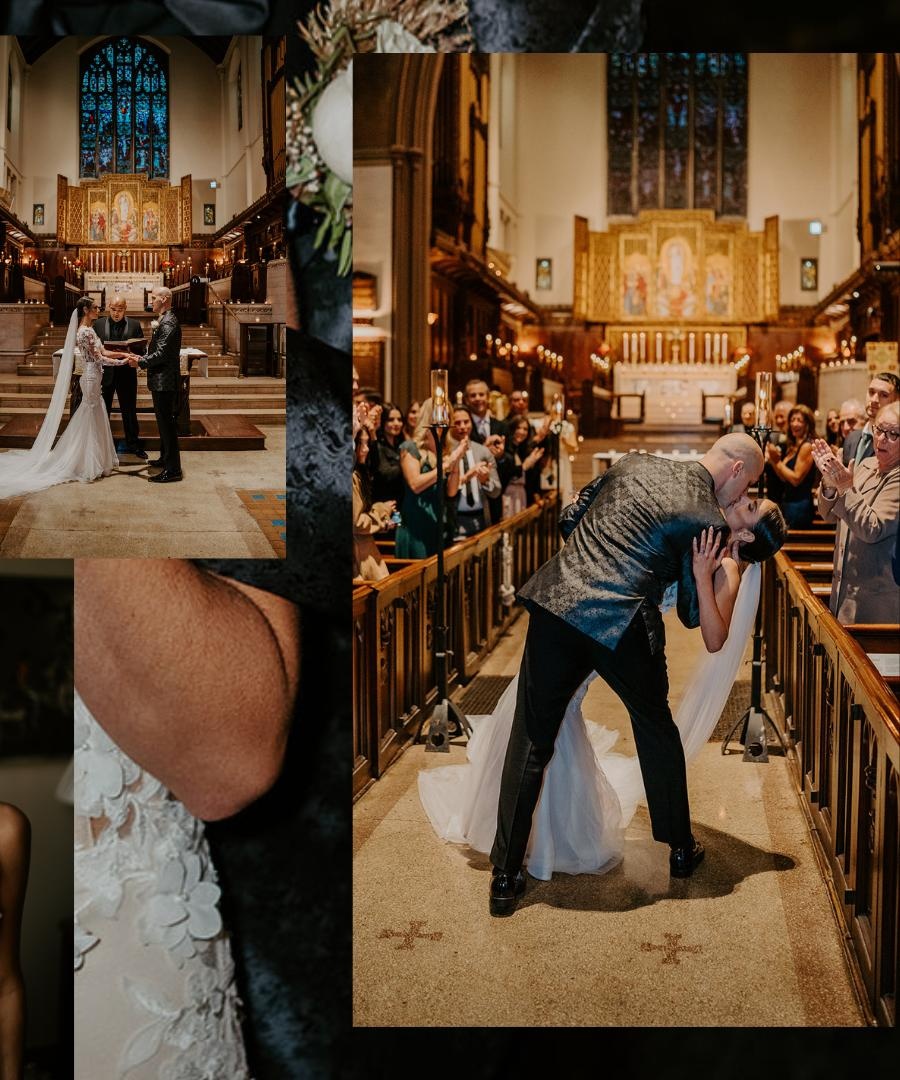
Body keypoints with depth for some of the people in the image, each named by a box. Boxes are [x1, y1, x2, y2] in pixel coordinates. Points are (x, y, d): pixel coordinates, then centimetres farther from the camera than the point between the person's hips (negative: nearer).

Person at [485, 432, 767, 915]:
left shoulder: (635, 463, 15)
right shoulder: (707, 520, 1)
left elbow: (571, 517, 21)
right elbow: (693, 614, 6)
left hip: (555, 600, 3)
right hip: (622, 624, -3)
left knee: (532, 740, 9)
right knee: (656, 729, 23)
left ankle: (505, 877, 11)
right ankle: (680, 848, 37)